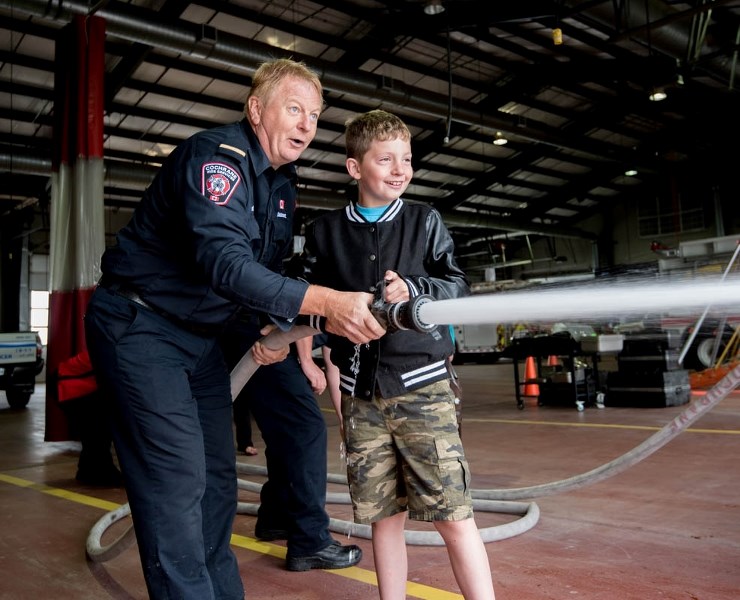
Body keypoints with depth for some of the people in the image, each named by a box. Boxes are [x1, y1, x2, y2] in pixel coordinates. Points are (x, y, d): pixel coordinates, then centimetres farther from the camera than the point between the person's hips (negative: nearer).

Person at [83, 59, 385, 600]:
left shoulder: (282, 182, 7)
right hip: (138, 327, -8)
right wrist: (326, 301, -45)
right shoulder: (217, 155, -21)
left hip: (201, 335, 9)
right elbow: (226, 263, -36)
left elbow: (266, 269, 15)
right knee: (177, 481, -12)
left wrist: (277, 326, -2)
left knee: (217, 476, 11)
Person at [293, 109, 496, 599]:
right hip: (361, 395, 2)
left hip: (422, 384, -2)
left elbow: (457, 286, 2)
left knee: (453, 514, -3)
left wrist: (411, 290, -14)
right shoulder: (325, 232, 8)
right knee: (383, 515, 10)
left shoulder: (425, 221, 5)